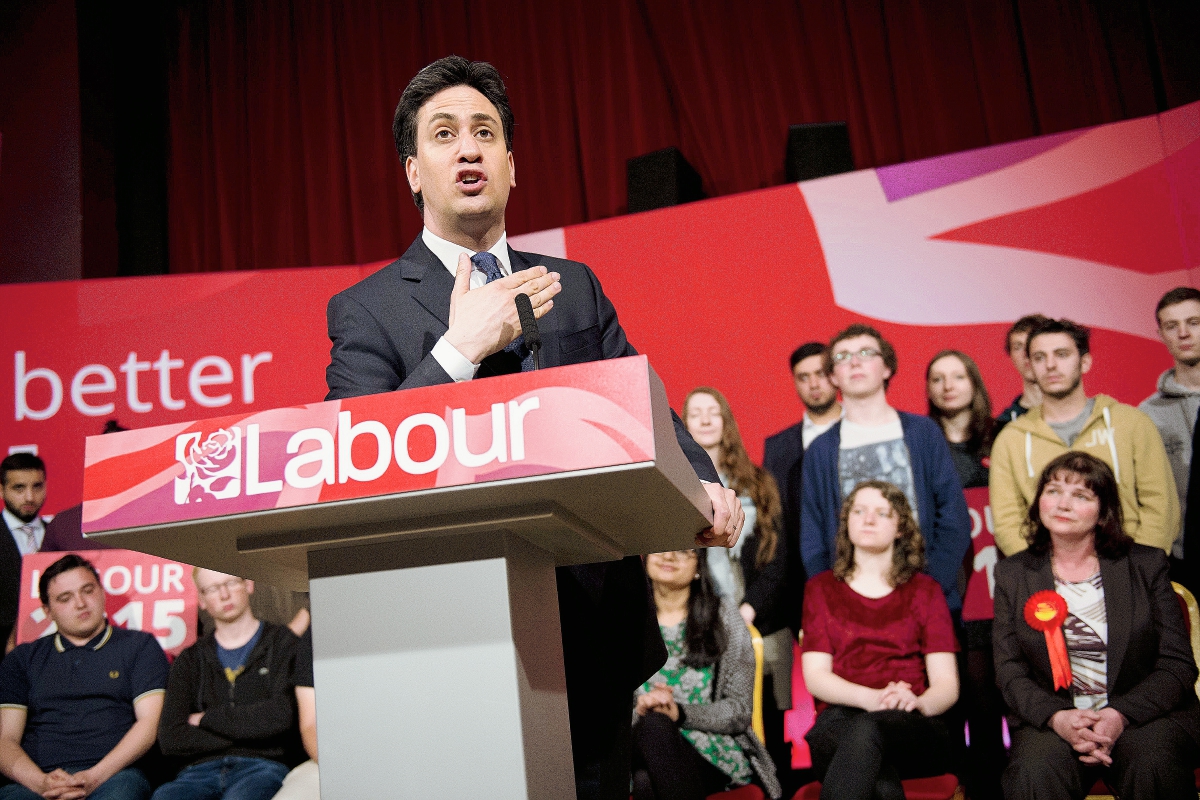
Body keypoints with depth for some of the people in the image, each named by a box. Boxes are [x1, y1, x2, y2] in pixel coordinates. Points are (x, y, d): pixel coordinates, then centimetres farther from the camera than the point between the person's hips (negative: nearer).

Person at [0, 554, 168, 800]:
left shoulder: (140, 646, 16)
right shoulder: (22, 659, 22)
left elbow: (150, 721, 5)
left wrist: (94, 778, -9)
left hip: (112, 776, -1)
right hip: (37, 780, 1)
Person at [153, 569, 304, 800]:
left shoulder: (282, 643, 11)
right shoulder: (190, 660, 21)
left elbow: (280, 717, -5)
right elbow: (170, 739, 7)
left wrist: (207, 719, 6)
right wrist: (249, 732, 0)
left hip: (263, 765, -3)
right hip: (203, 768, 3)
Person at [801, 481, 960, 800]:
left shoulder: (924, 590, 19)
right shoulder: (821, 588, 20)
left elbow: (947, 684, 8)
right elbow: (815, 675, 5)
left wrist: (918, 702, -18)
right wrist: (871, 698, -16)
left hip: (914, 730, 0)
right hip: (839, 721, 0)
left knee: (868, 728, -38)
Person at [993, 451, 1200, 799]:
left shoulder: (1147, 565, 7)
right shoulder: (1012, 574, 8)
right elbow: (1010, 672, 2)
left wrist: (1121, 715, -16)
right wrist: (1057, 717, -18)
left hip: (1145, 715, 1)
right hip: (1049, 721, 0)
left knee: (1153, 762, -32)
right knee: (1038, 768, -32)